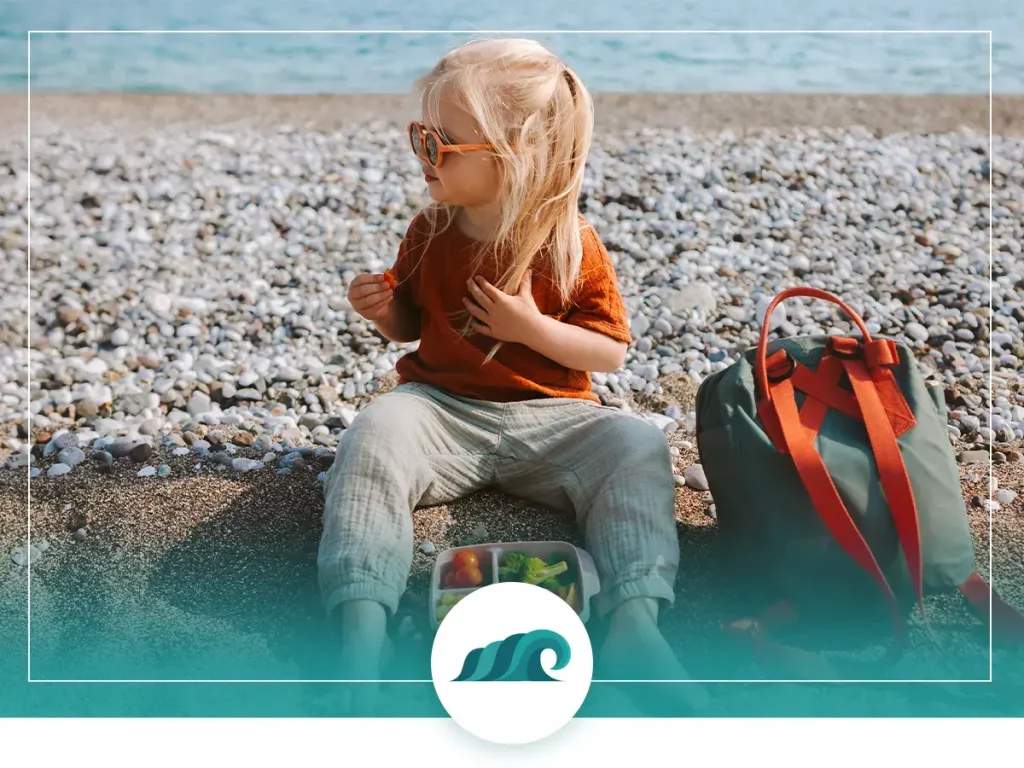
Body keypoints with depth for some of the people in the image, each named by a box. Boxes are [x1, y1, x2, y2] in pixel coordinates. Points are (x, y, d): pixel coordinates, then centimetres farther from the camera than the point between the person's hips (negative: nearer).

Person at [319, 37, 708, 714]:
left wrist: (531, 326, -17)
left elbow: (612, 352, -2)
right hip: (442, 409, 2)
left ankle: (634, 622, -35)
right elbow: (410, 323, 19)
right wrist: (383, 309, -5)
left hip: (551, 418, -1)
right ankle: (362, 625, -39)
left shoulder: (572, 243, -4)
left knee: (638, 446, -29)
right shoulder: (431, 233, 5)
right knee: (376, 431, -31)